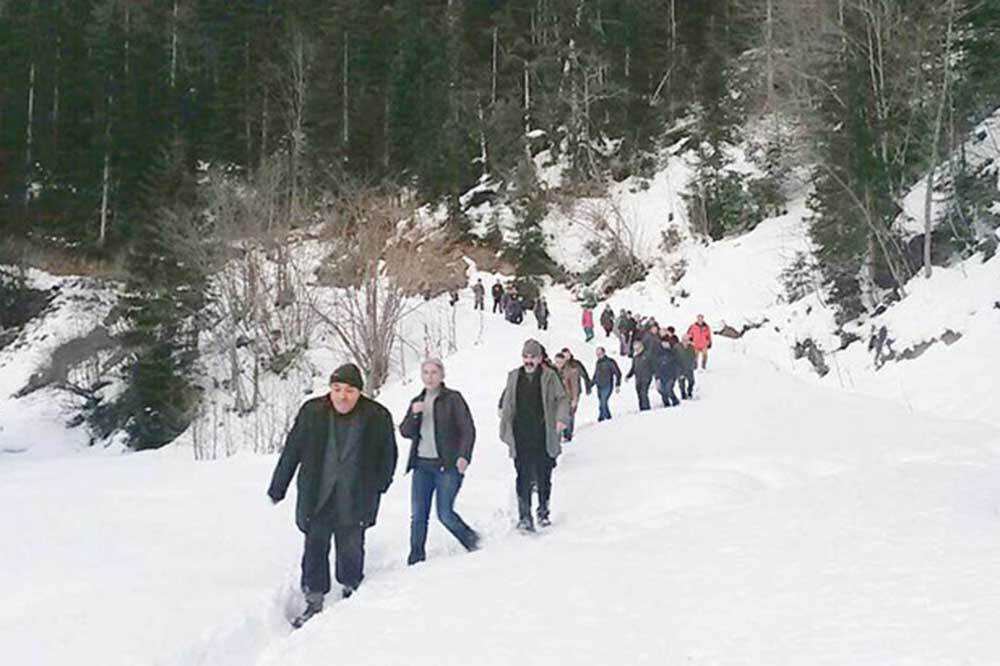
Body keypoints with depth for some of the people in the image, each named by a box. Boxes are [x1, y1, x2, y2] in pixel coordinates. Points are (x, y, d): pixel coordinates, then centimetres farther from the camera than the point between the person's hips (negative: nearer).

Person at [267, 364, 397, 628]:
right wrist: (277, 488, 5)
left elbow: (387, 455, 7)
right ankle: (314, 602, 11)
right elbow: (292, 451, 1)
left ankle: (352, 592, 30)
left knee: (351, 547, 8)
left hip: (355, 499, 0)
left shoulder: (377, 417, -7)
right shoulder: (312, 412, -6)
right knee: (315, 547, 0)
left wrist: (378, 486, 8)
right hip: (316, 497, 1)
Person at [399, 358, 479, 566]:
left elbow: (468, 430, -6)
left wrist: (464, 455, -19)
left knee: (445, 515, -5)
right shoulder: (417, 402, 15)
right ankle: (416, 557, 12)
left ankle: (472, 540, 21)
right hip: (422, 465, 5)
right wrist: (414, 414, -11)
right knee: (418, 515, 1)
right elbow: (405, 432, 7)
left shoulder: (453, 399, -1)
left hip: (447, 465, -5)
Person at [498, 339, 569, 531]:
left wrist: (561, 418, -18)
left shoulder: (549, 377, 0)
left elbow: (562, 399, -1)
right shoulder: (514, 377, 9)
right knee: (523, 478, -5)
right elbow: (505, 403, 17)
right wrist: (505, 430, 14)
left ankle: (543, 512, 28)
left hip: (544, 438, -1)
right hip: (521, 440, 1)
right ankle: (524, 517, -3)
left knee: (543, 478, 10)